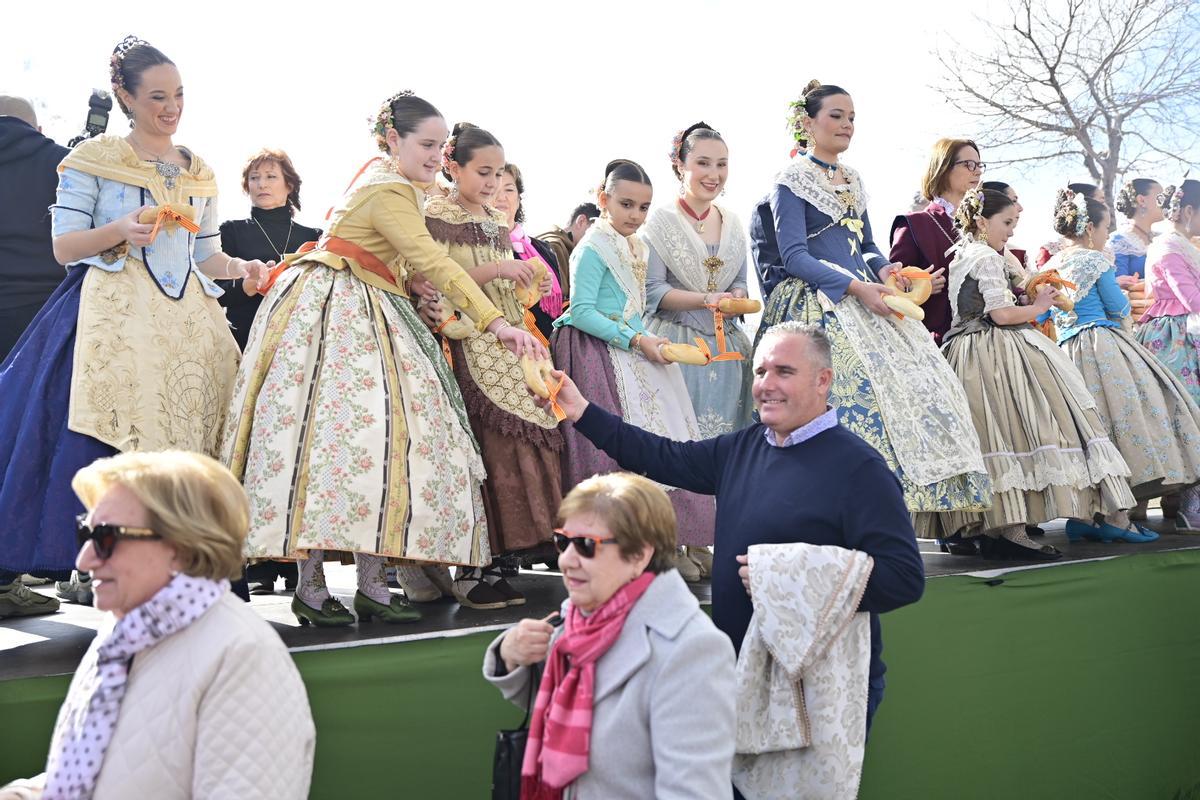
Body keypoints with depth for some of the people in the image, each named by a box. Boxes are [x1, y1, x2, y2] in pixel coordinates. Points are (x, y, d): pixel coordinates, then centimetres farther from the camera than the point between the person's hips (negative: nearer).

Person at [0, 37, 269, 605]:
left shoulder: (199, 173, 19)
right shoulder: (94, 159, 4)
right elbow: (63, 246, 0)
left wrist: (241, 268, 1)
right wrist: (120, 231, -16)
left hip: (187, 320, 5)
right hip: (113, 316, -5)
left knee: (188, 426, -4)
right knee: (107, 437, -15)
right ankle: (86, 568, -6)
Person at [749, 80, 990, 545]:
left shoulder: (853, 180, 19)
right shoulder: (791, 182, -3)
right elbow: (793, 256, -12)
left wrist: (885, 271, 0)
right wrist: (854, 286, -21)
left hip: (863, 299, 8)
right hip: (819, 306, -8)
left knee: (915, 379, -6)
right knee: (859, 388, -23)